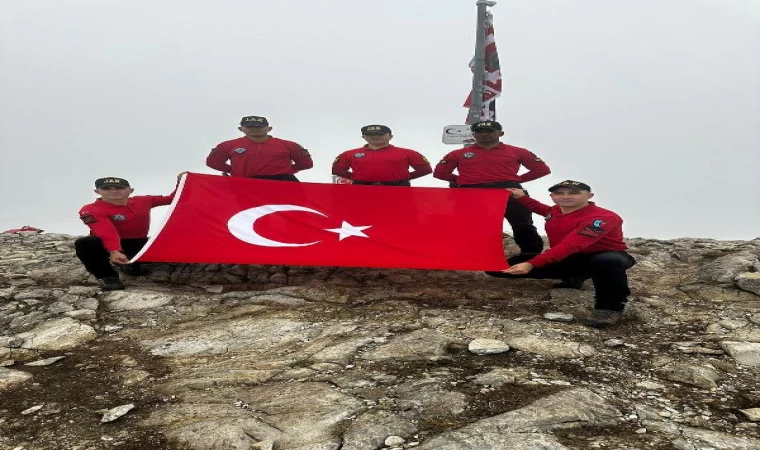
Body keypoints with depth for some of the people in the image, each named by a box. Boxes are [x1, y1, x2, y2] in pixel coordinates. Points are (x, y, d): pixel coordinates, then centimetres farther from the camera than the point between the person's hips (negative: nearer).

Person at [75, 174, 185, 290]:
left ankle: (131, 265, 17)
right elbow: (106, 232, -39)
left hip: (138, 244, 5)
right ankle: (107, 276, -12)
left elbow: (172, 199, 7)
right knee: (84, 244, -36)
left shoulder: (143, 201, -3)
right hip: (106, 245, -5)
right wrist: (114, 251, -55)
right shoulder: (91, 210, -21)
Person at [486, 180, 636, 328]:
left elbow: (569, 246, -39)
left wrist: (531, 264, -46)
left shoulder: (603, 218, -28)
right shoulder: (555, 210, -1)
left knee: (607, 262, -48)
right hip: (566, 259, 7)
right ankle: (572, 278, 15)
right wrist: (521, 197, 17)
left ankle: (610, 307, -18)